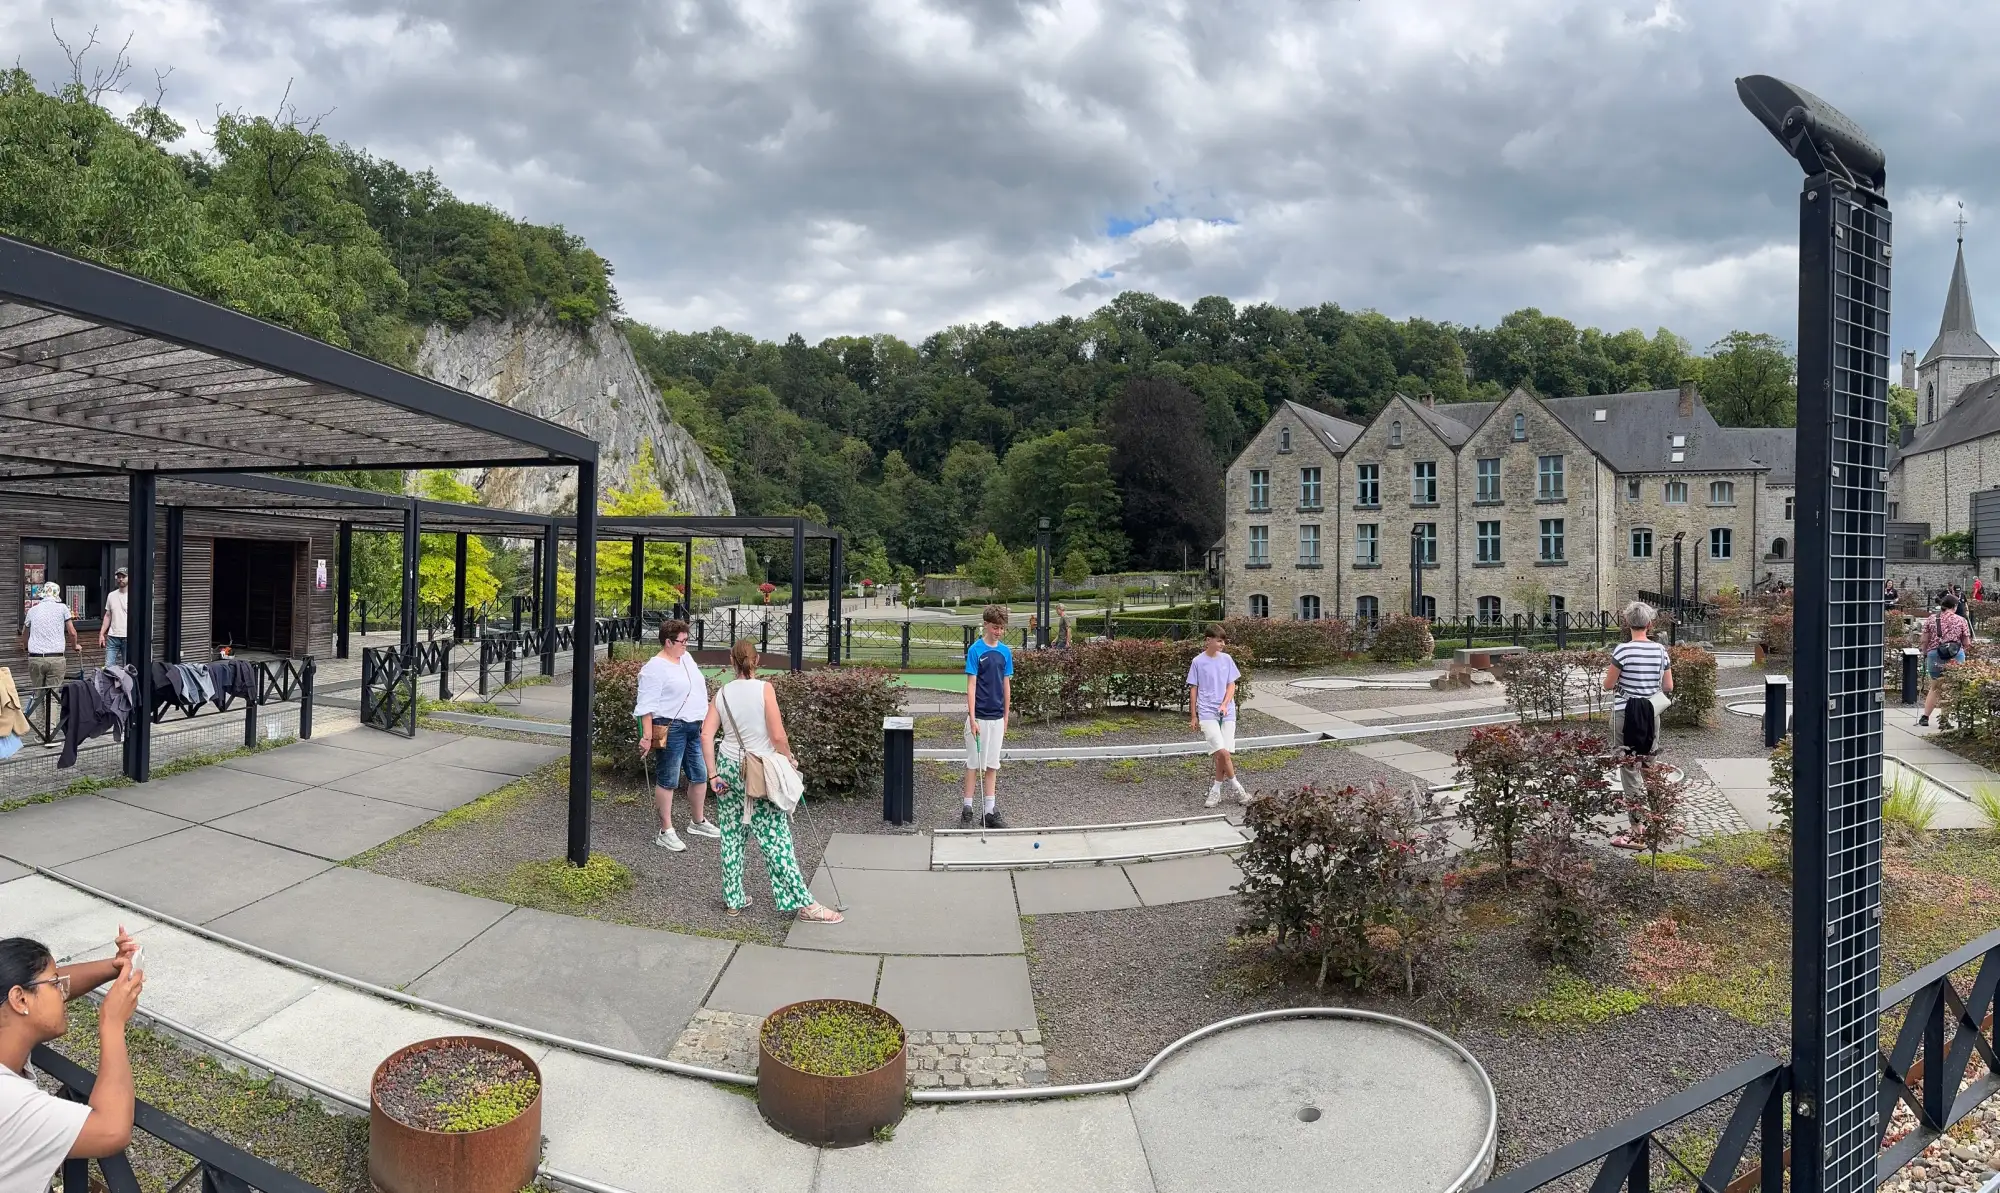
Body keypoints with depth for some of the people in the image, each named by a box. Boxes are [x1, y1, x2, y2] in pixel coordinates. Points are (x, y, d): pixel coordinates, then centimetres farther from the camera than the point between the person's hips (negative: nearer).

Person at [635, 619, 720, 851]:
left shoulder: (686, 659, 12)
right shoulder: (655, 668, -14)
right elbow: (647, 705, -17)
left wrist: (704, 720, 23)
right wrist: (647, 736, -22)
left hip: (694, 728, 9)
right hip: (671, 729, -9)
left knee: (700, 775, 15)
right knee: (667, 780, -1)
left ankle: (698, 822, 31)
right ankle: (665, 832, 5)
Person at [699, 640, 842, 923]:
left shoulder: (722, 694, 2)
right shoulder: (763, 689, -11)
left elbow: (706, 735, -2)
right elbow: (777, 737, -16)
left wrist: (713, 775, 2)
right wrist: (789, 760, 1)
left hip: (728, 768, 5)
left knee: (731, 836, 14)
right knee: (776, 839, -2)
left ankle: (734, 899, 23)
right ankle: (804, 904, 2)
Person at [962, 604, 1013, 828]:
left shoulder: (1005, 652, 6)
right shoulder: (975, 650, -9)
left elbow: (1006, 686, 11)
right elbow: (971, 686, -12)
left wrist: (1006, 718, 10)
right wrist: (972, 719, -17)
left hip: (997, 718, 5)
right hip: (979, 717, -5)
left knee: (992, 765, 9)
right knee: (974, 764, 2)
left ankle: (990, 812, 14)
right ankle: (967, 811, 11)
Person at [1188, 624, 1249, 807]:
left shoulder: (1226, 659, 6)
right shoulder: (1198, 662, -1)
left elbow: (1231, 685, 7)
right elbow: (1193, 689, 4)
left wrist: (1224, 704, -10)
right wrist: (1193, 717, 4)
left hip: (1227, 712, 3)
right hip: (1207, 713, -3)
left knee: (1223, 753, 0)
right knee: (1221, 751, -15)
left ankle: (1216, 790, 16)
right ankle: (1236, 788, 1)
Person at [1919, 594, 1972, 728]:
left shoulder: (1931, 619, 2)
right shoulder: (1961, 620, 0)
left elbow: (1925, 640, 3)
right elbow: (1966, 643, 1)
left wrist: (1925, 654, 14)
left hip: (1934, 655, 1)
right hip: (1956, 657, -1)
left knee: (1935, 687, 17)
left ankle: (1925, 717, 18)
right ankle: (1943, 720, 8)